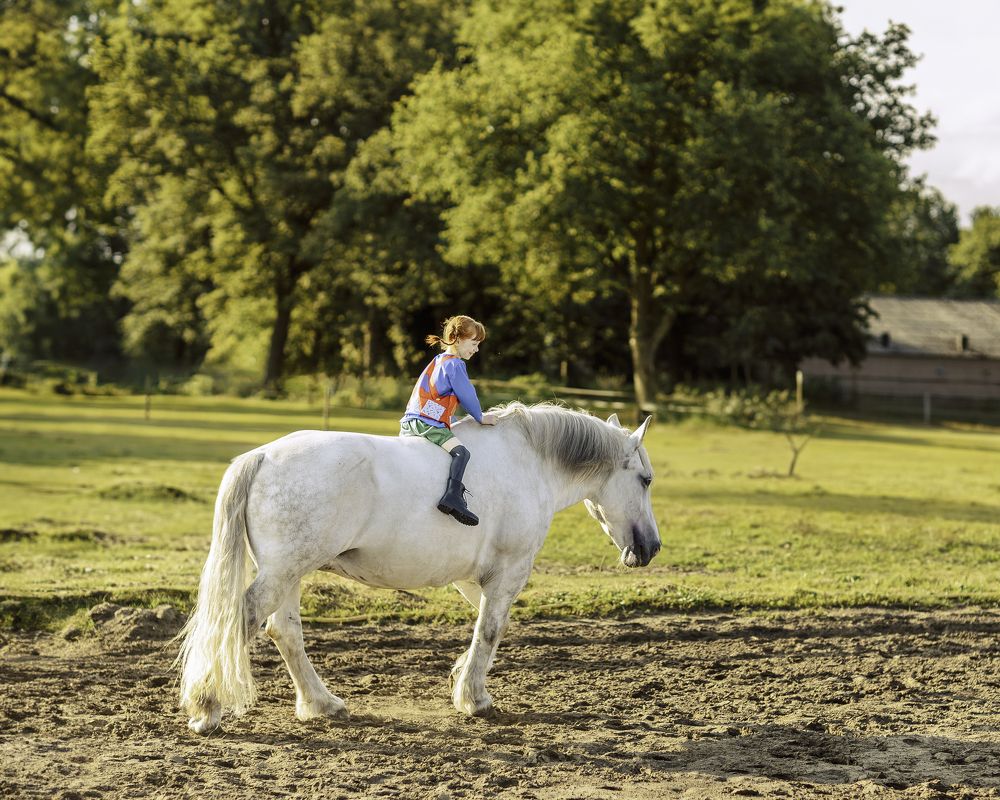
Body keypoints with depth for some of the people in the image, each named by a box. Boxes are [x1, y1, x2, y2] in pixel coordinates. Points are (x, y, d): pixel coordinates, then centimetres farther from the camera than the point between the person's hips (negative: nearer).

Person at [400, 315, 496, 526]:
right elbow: (467, 395, -3)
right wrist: (480, 417, 12)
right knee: (461, 451, -24)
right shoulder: (455, 364, -6)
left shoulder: (439, 360, 24)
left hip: (409, 422, 10)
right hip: (428, 423, -10)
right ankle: (453, 497, -41)